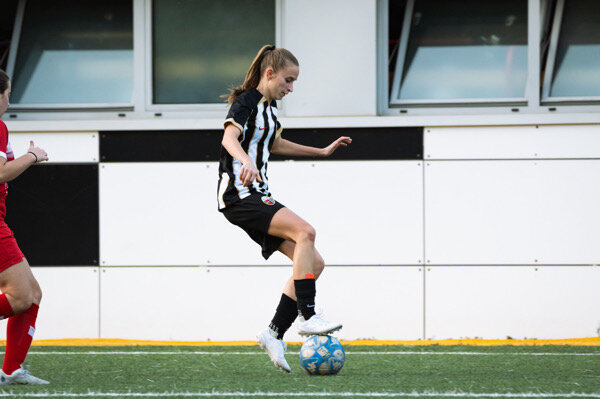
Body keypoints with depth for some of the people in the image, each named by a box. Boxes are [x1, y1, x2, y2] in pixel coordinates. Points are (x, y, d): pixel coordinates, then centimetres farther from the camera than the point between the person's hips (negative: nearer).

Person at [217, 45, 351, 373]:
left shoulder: (270, 106, 17)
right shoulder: (246, 102, -10)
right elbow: (230, 137, -30)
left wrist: (323, 151, 41)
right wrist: (247, 161, -51)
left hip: (259, 198, 10)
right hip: (239, 196, -10)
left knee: (314, 264, -1)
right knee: (305, 231, -28)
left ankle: (274, 333, 0)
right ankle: (308, 317, -28)